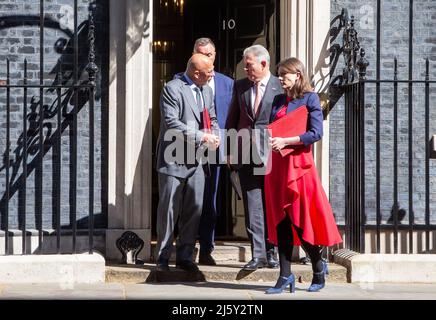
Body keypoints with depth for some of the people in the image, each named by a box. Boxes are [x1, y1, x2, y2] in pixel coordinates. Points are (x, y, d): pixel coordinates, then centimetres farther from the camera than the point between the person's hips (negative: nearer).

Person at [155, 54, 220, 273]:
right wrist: (201, 136, -22)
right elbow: (171, 123, -19)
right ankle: (162, 257, 10)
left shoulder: (207, 91, 13)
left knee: (194, 208, 6)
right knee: (169, 209, -1)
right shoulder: (172, 89, -11)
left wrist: (215, 135, -2)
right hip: (173, 160, -7)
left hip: (196, 160, 7)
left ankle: (185, 256, 16)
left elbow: (212, 118, 21)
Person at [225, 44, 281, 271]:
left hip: (272, 155, -3)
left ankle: (271, 252, 15)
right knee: (252, 206, 0)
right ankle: (258, 254, 2)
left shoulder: (281, 86, -2)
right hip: (246, 155, 3)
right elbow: (232, 120, 14)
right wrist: (230, 151, 8)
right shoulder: (240, 86, 11)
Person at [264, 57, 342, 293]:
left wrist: (285, 141, -16)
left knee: (300, 219, -5)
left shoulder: (309, 98, -2)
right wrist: (268, 139, -4)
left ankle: (319, 268, 15)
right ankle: (285, 276, 5)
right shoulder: (279, 100, 16)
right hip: (277, 164, 6)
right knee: (280, 220, 3)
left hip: (298, 163, -6)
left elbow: (316, 133, -10)